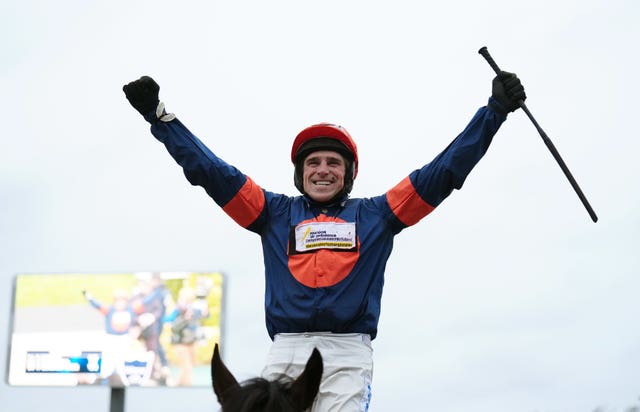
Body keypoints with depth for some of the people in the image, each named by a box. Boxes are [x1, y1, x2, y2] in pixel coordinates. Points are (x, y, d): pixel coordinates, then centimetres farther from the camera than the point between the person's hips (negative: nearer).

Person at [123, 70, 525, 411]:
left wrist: (494, 110, 14)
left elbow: (442, 171, 15)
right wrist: (159, 114, 16)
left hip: (348, 353, -1)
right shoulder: (276, 212, 20)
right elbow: (211, 170, 18)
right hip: (286, 351, 1)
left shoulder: (374, 214, 18)